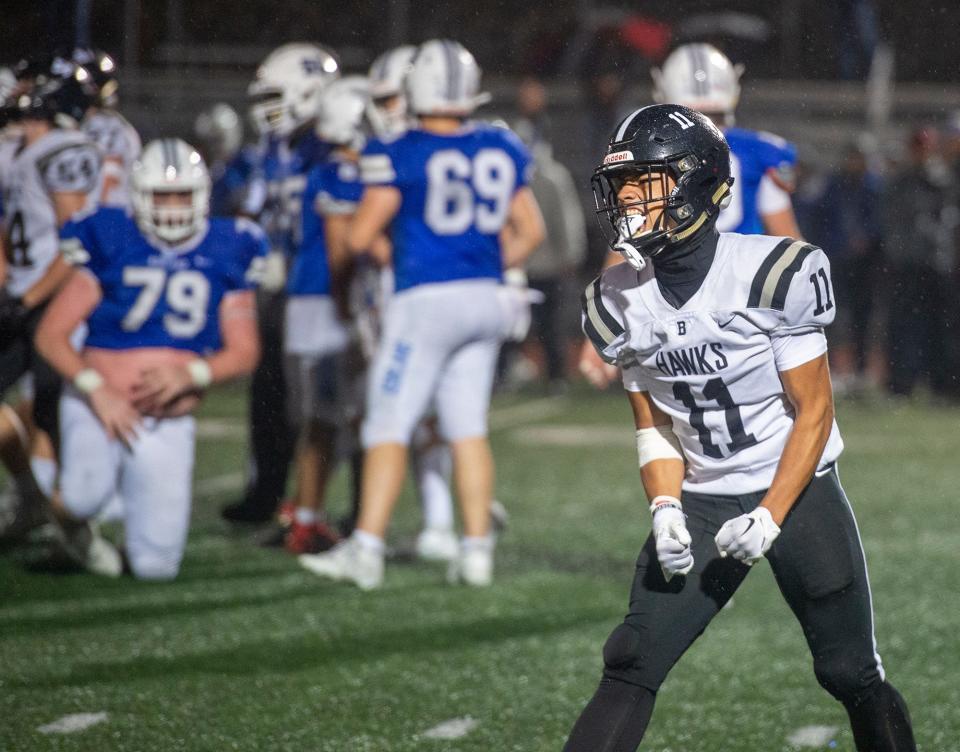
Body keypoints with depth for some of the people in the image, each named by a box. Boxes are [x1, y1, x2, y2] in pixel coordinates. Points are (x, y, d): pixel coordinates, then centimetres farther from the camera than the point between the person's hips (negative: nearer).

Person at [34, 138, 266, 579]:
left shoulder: (224, 257, 2)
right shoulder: (110, 247, -5)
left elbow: (244, 354, 4)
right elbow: (50, 335, -5)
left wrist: (190, 374, -15)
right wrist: (95, 389, -19)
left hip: (169, 424, 2)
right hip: (99, 407, -2)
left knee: (156, 566, -6)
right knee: (84, 497, -32)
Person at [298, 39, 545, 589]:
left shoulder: (401, 156, -11)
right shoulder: (499, 151, 6)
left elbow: (361, 236, -9)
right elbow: (531, 231, 13)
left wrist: (388, 255, 11)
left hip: (425, 300, -5)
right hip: (485, 300, 6)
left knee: (391, 426, -2)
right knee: (469, 428, 10)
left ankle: (367, 549, -4)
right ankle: (478, 549, 8)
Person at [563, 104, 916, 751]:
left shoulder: (773, 274, -17)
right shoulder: (619, 301, -1)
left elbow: (815, 411, -12)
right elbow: (655, 424, 8)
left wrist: (770, 517, -20)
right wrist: (665, 510, -9)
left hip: (799, 489, -3)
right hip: (700, 502, 3)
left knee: (853, 675, 2)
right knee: (631, 667, -8)